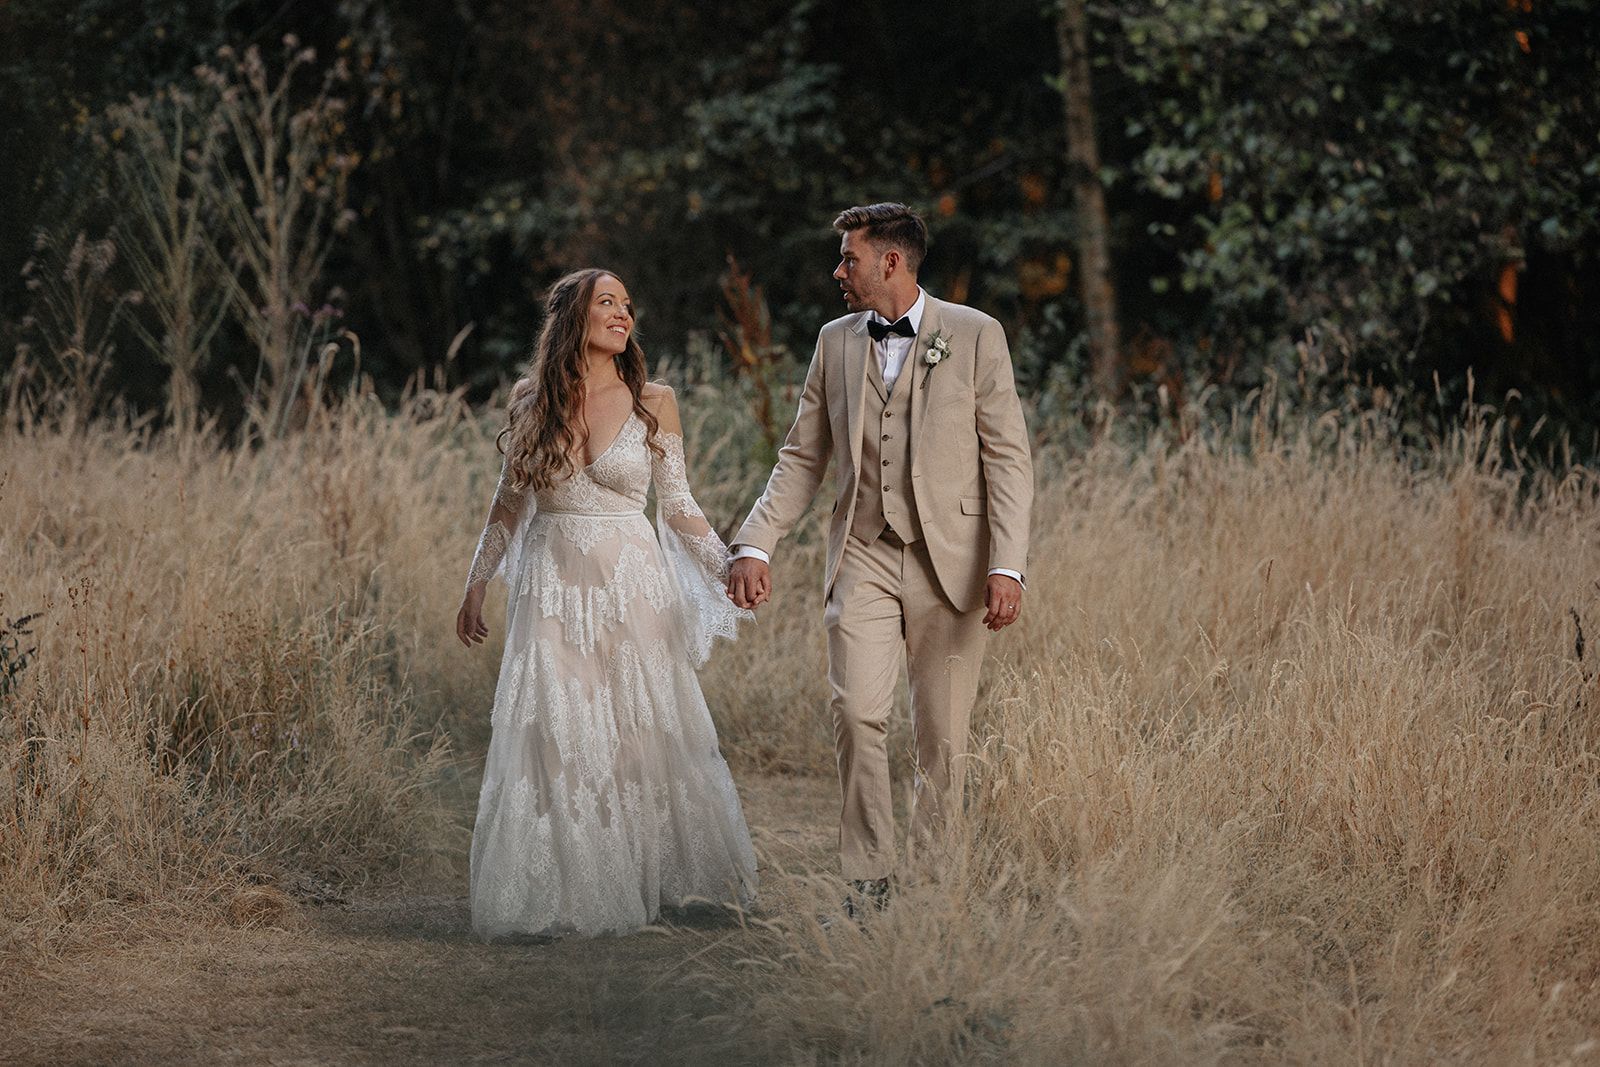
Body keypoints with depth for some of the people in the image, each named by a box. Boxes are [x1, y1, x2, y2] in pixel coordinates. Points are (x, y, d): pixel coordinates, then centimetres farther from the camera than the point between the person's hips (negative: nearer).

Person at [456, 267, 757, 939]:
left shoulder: (653, 403, 1)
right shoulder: (531, 400, 4)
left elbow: (677, 504, 5)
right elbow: (509, 504, 13)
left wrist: (728, 569, -5)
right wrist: (476, 586, 14)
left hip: (631, 588, -1)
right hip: (552, 591, 1)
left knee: (641, 737, 1)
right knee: (554, 745, -1)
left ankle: (640, 884, 14)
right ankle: (565, 894, 8)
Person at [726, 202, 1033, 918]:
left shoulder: (976, 336, -1)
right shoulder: (836, 342, 10)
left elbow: (1008, 457, -3)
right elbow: (802, 458, 14)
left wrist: (1007, 566, -12)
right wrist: (755, 544, 2)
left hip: (950, 562, -2)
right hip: (863, 559, 2)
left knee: (942, 735, 2)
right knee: (856, 713, -14)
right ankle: (867, 881, -9)